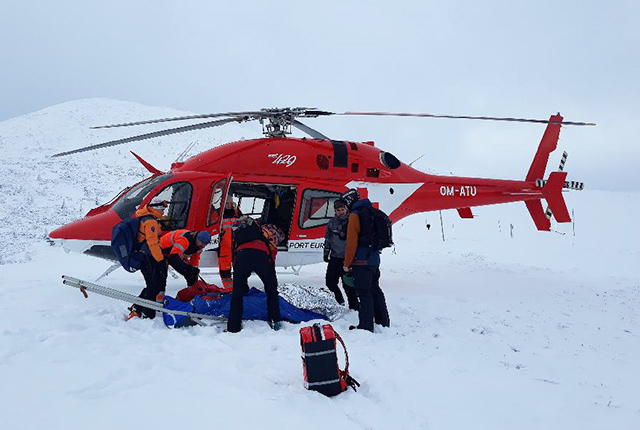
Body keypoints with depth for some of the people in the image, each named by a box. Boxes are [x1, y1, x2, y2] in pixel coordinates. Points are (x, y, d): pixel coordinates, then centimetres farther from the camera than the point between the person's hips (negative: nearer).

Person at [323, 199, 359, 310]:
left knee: (348, 285, -6)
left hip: (347, 259, -5)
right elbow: (328, 238, 17)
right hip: (335, 257, 5)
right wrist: (326, 253, 15)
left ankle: (354, 308, 5)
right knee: (330, 281, 8)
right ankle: (340, 301, 32)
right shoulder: (332, 222, 9)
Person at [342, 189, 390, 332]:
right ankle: (383, 321, 27)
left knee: (364, 293, -4)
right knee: (375, 290, 18)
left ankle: (366, 326, -1)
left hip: (361, 261, -9)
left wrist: (347, 263, -8)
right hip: (374, 259, 9)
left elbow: (351, 242, -16)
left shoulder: (355, 215, -13)